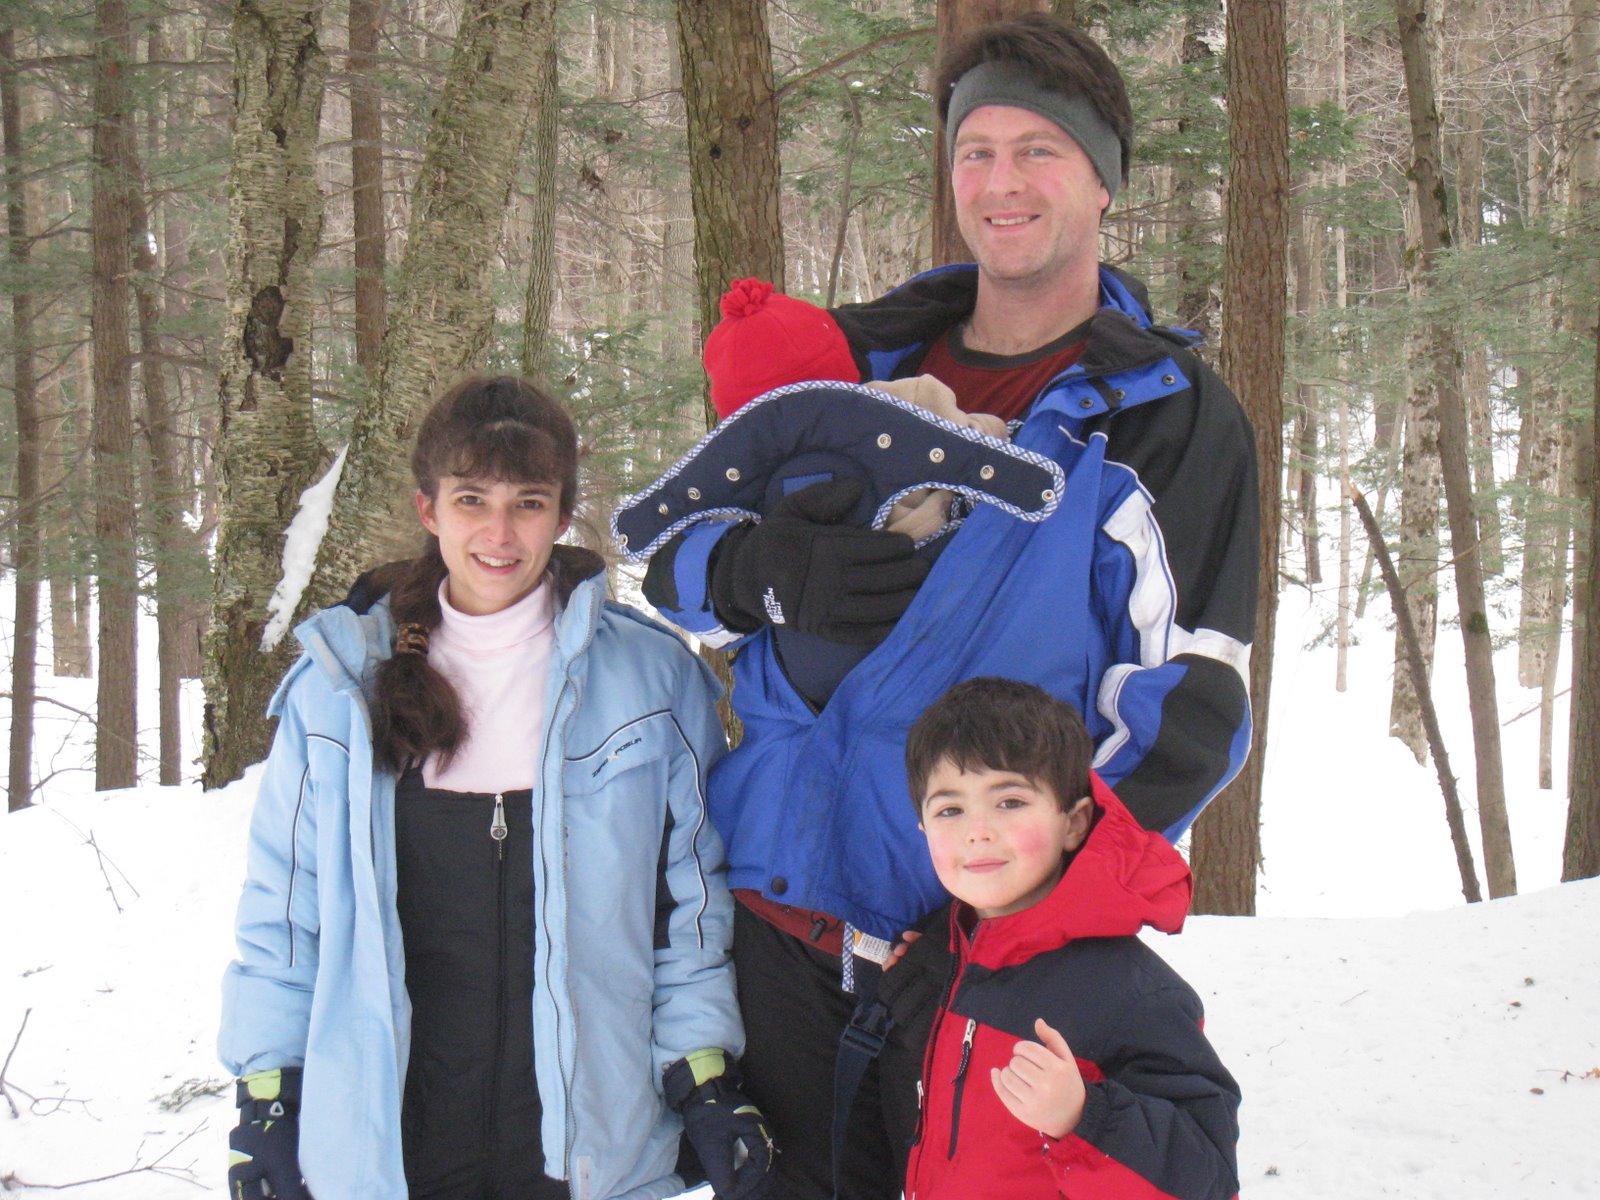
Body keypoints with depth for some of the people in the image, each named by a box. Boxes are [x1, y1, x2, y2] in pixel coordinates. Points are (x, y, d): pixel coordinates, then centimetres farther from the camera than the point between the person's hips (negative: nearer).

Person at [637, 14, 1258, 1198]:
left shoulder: (1175, 419, 1)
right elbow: (673, 555, 14)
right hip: (783, 923, 3)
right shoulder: (854, 360, 12)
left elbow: (1188, 714, -5)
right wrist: (764, 569, -10)